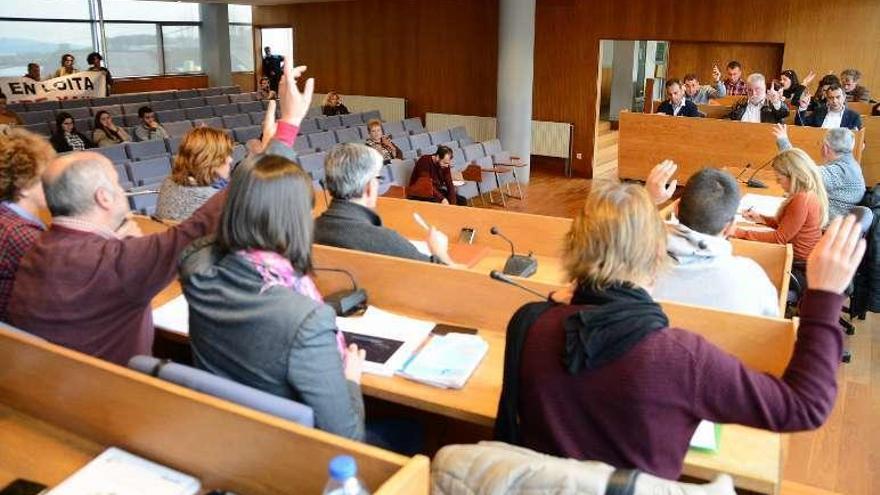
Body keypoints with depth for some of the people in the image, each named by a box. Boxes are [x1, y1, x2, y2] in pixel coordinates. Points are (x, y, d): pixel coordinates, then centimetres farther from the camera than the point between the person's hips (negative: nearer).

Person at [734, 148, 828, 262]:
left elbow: (780, 238, -21)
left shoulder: (801, 200, -25)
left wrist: (740, 233, -21)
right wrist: (761, 218, 5)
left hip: (798, 260, -9)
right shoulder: (810, 193, 4)